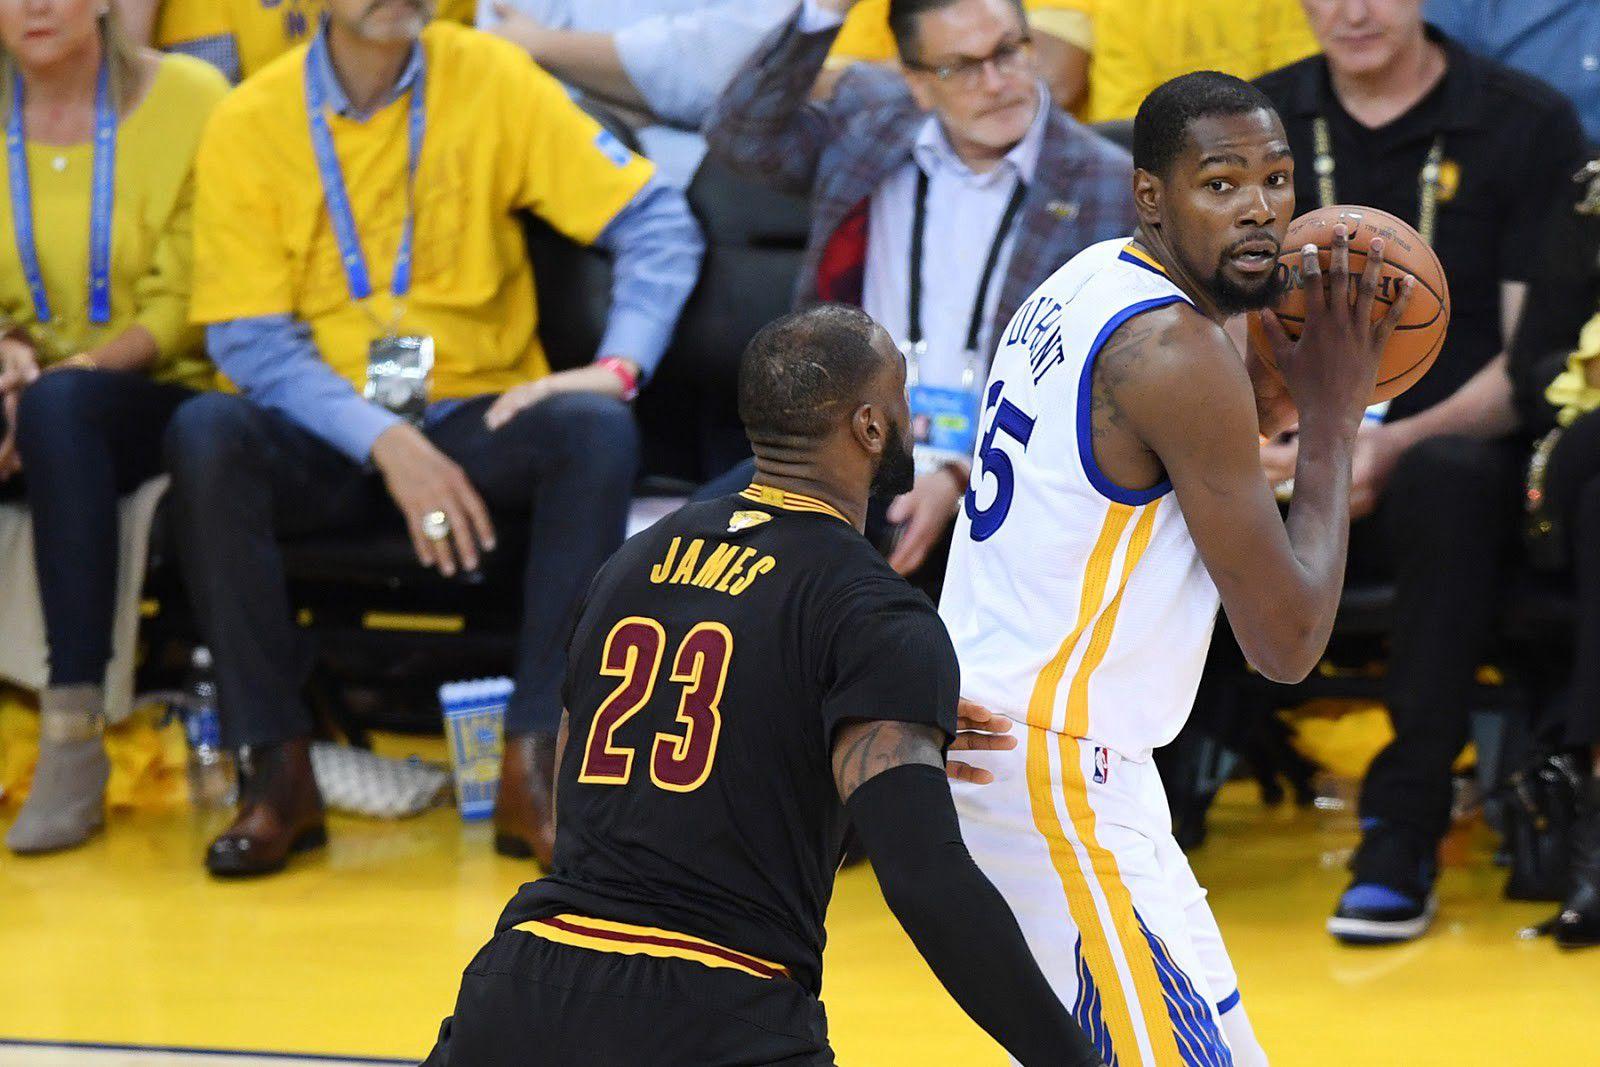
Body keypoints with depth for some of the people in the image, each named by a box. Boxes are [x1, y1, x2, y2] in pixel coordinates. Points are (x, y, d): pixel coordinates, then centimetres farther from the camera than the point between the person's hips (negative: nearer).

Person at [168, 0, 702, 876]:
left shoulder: (490, 80, -3)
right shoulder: (249, 123, -4)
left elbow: (659, 225, -2)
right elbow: (251, 342, -9)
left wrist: (622, 364, -19)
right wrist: (384, 441, -23)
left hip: (478, 418, 1)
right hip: (321, 435, 0)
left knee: (597, 433, -29)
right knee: (205, 437, -30)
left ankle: (534, 770, -28)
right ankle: (278, 768, -23)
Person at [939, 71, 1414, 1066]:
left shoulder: (1085, 285, 10)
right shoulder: (1176, 349, -18)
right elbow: (1287, 641, -17)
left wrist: (1253, 409, 11)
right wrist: (1333, 419, -8)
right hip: (1051, 762, -10)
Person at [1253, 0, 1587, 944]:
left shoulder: (1528, 124, 0)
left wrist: (1399, 446, -21)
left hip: (1458, 451, -3)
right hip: (1293, 476, 3)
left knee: (1447, 477, -39)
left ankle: (1405, 828, -32)